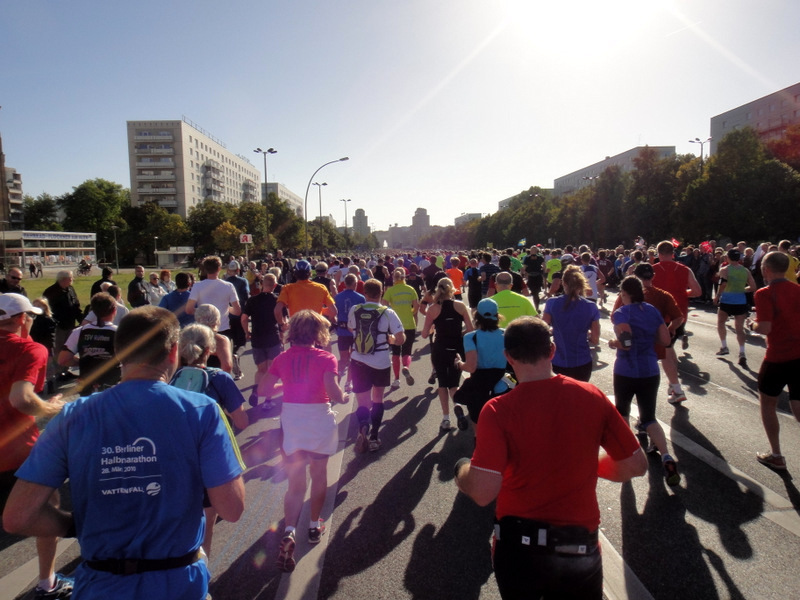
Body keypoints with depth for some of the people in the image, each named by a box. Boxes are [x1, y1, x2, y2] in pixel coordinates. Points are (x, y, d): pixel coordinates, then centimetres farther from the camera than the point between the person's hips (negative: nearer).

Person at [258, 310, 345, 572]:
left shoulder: (283, 358, 0)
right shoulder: (326, 358, -10)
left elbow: (263, 390, 1)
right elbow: (332, 390, -22)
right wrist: (342, 398, -1)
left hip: (291, 418, 2)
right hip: (320, 418, -2)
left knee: (295, 481, 10)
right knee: (319, 474, 19)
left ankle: (289, 530, -9)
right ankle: (315, 526, 32)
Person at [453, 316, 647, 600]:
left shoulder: (498, 410, -18)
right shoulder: (592, 397, -9)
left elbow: (483, 492, -23)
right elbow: (636, 465, -2)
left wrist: (462, 471, -2)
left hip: (519, 545, -1)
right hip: (581, 548, 2)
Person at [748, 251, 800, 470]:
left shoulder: (765, 294, -14)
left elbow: (765, 328, -21)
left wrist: (752, 324, -1)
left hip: (777, 358, -6)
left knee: (767, 404, 14)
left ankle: (776, 456, 20)